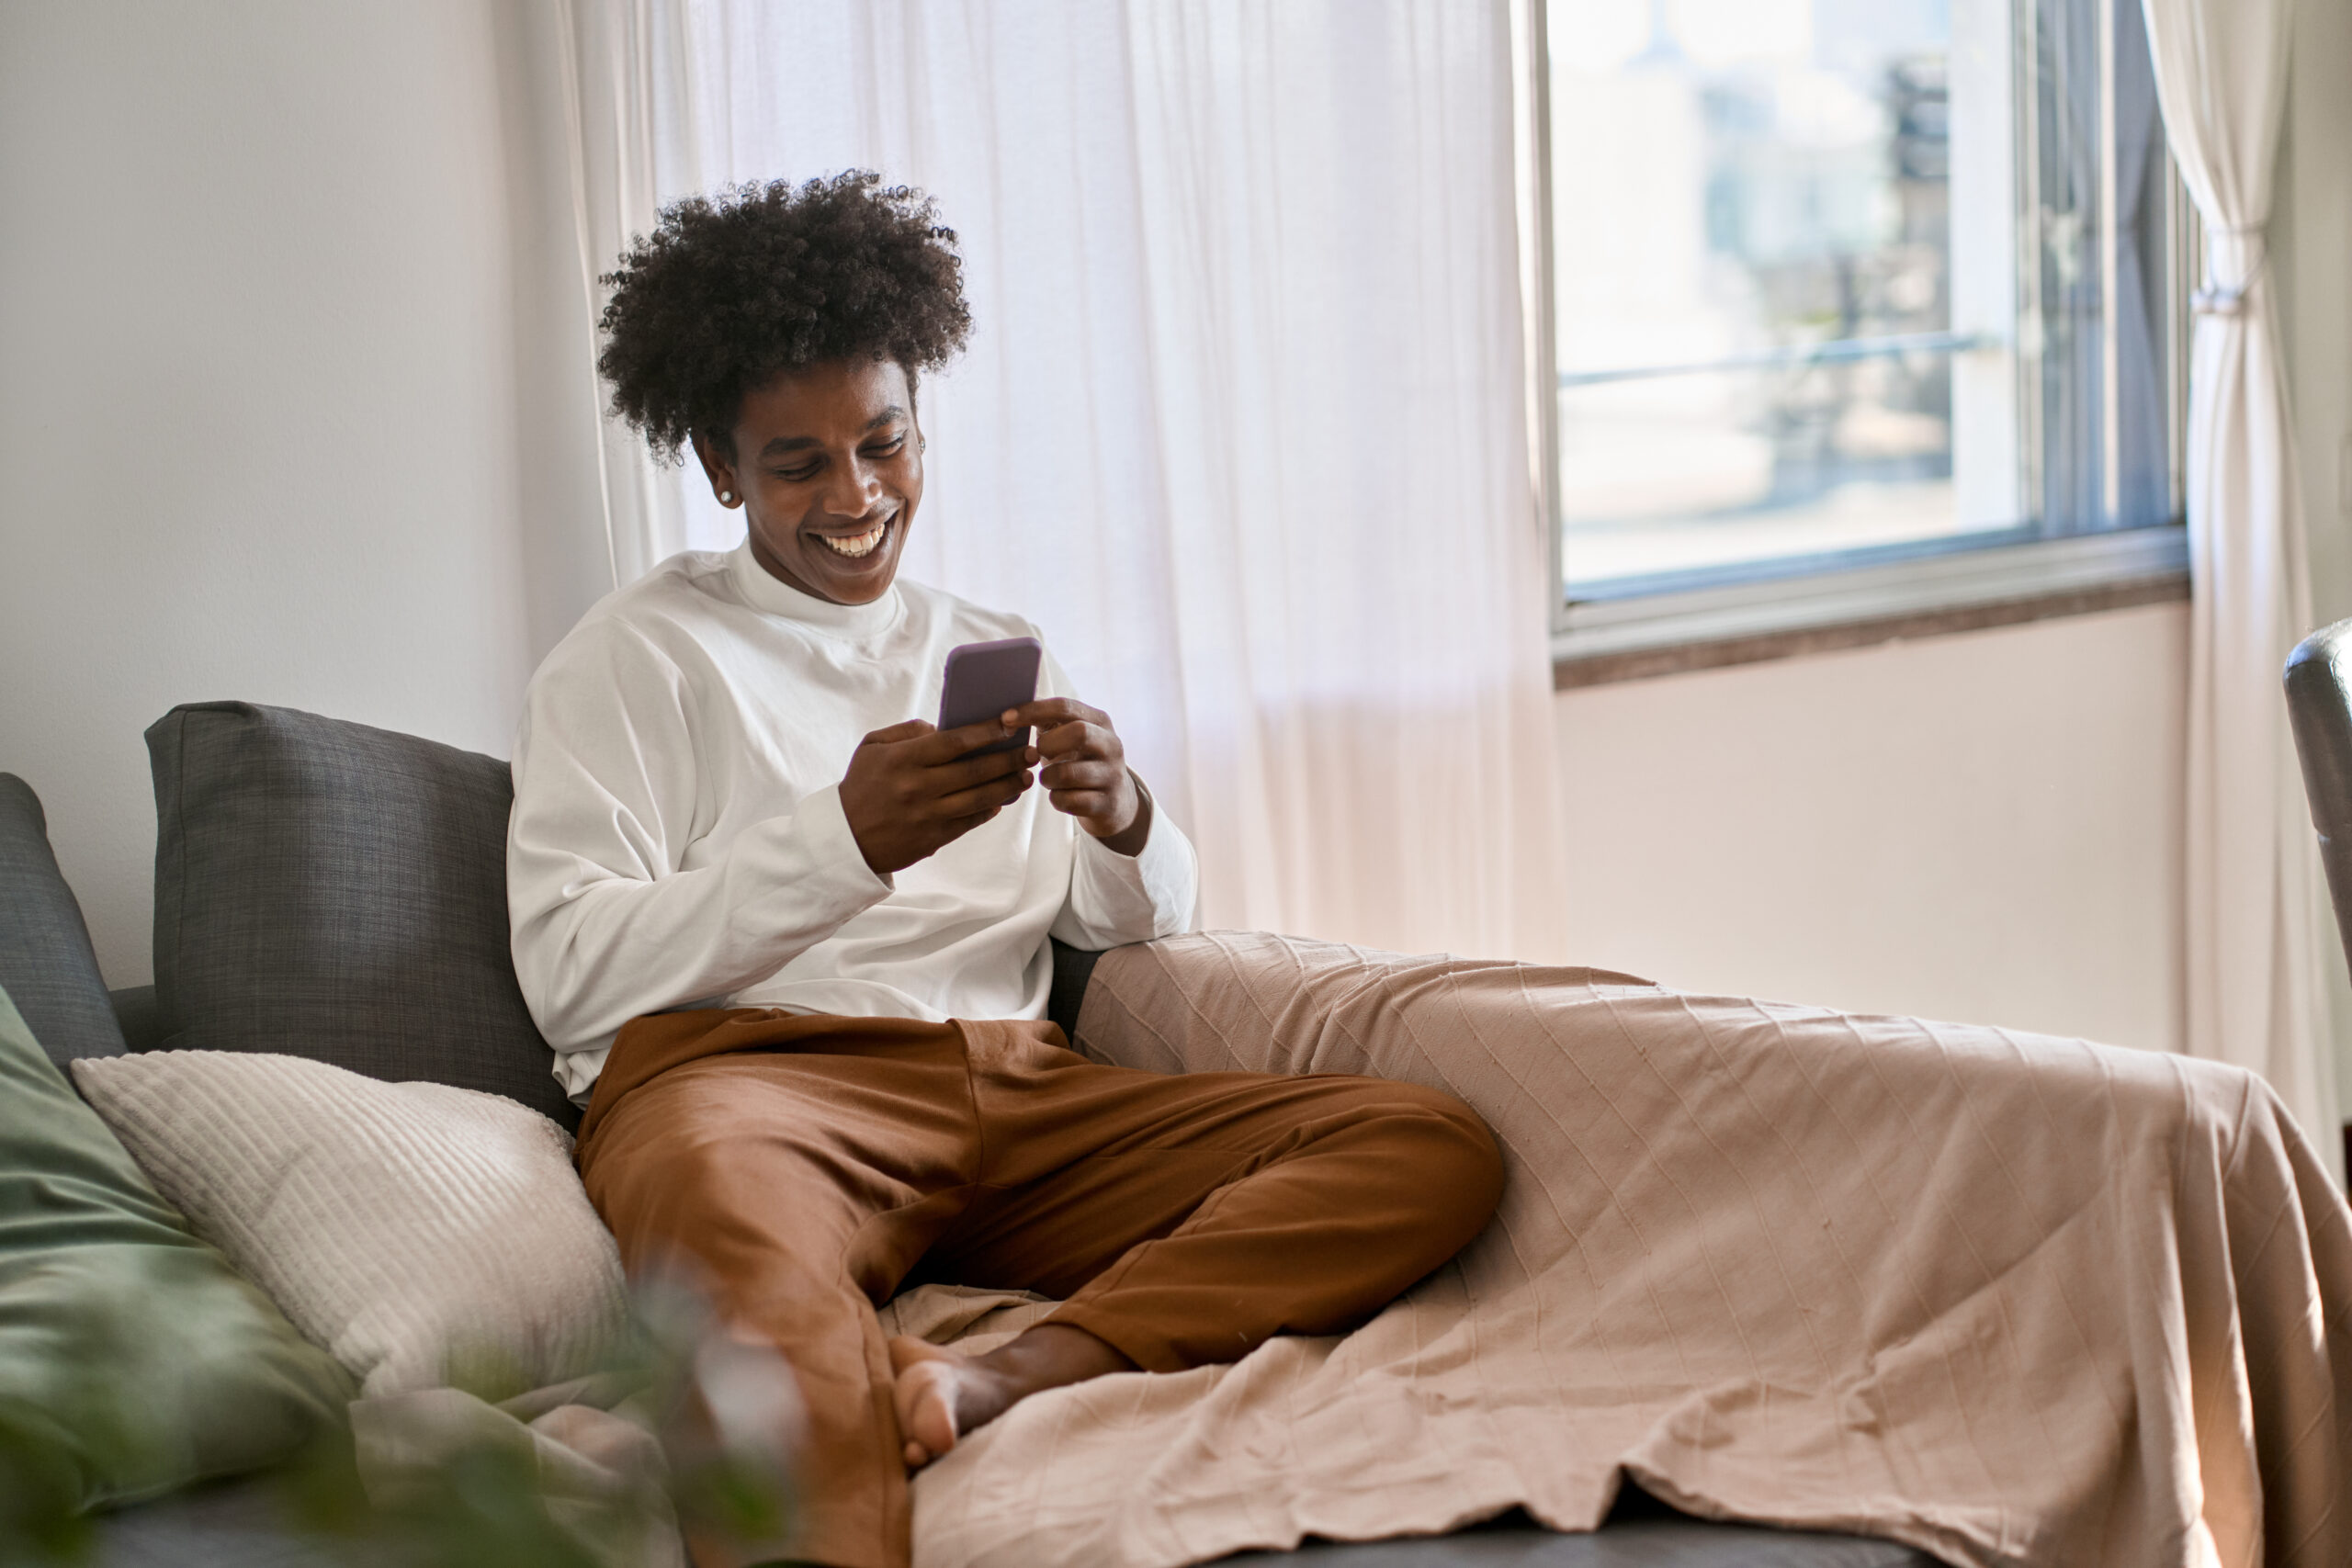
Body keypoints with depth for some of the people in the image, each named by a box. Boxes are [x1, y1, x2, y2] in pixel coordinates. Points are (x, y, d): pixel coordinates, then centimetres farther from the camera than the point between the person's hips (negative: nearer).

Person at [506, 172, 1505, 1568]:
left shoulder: (994, 651, 30)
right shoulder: (634, 658, 15)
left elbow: (1139, 923, 24)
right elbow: (571, 973, 1)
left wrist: (1123, 823, -1)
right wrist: (844, 840, -13)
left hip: (1016, 1095, 5)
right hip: (751, 1073, -5)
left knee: (1435, 1148, -20)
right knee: (722, 1193, -43)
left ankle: (1004, 1382, -38)